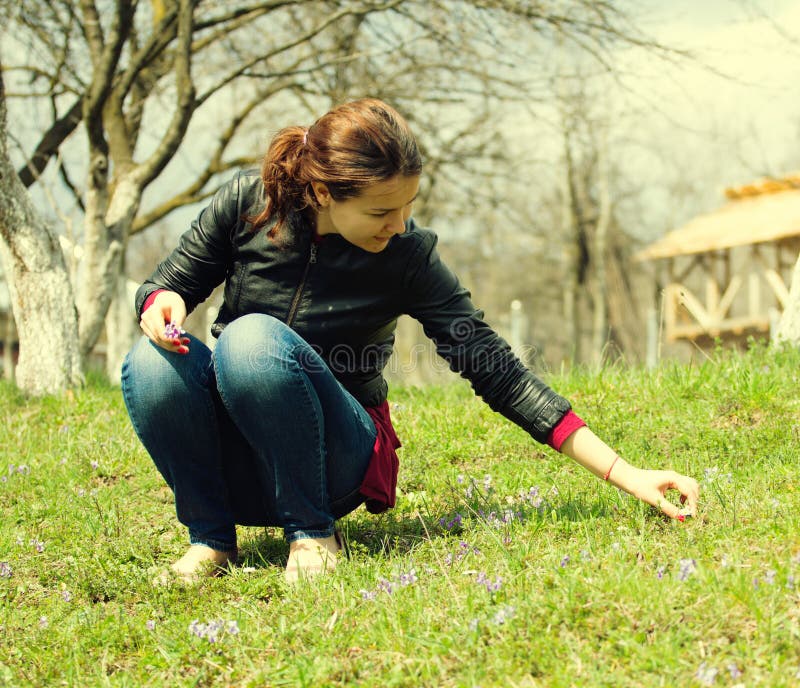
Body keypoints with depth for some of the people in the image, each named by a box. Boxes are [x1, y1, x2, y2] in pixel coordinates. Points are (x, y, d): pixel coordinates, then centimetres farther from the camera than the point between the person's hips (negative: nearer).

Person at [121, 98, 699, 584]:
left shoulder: (407, 258, -12)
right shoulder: (247, 203, -9)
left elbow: (499, 373, -11)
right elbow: (172, 281, 5)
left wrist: (624, 473, -14)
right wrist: (163, 304, -22)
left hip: (336, 464, -2)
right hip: (235, 463, 2)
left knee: (253, 338, -31)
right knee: (154, 362, -29)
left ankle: (312, 530, -16)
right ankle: (212, 536, -9)